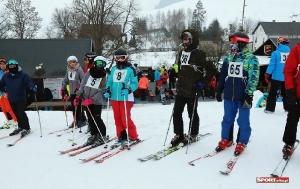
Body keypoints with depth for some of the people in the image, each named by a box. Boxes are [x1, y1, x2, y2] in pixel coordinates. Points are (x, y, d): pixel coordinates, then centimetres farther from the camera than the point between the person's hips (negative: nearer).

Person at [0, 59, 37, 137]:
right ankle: (20, 127, 26)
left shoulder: (23, 75, -7)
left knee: (21, 113, -8)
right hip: (11, 99, 5)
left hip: (21, 98, -5)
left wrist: (32, 87, -37)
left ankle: (26, 128, 3)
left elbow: (29, 81, -18)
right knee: (17, 114, 12)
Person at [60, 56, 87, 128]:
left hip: (78, 91, -6)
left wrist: (80, 87, -20)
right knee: (73, 107, 9)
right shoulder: (68, 70, 8)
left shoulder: (79, 70, -12)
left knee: (78, 107, -3)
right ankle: (76, 120, 20)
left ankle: (83, 120, 11)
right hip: (72, 92, 6)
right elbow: (66, 79, 19)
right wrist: (63, 88, 16)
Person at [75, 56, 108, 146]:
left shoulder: (104, 76, -6)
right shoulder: (89, 73, 3)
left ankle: (102, 136, 10)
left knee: (97, 119, -5)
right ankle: (94, 135, 23)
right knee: (90, 119, 9)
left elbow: (101, 91, -11)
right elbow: (82, 85, 6)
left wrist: (91, 99, -19)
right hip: (87, 101, 4)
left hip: (97, 102, -4)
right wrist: (78, 97, -1)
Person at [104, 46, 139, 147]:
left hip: (126, 98, -5)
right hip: (114, 98, 6)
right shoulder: (113, 69, 10)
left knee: (125, 119, -6)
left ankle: (133, 137, 11)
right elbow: (109, 81, 16)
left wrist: (128, 90, -23)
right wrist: (108, 90, 0)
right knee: (117, 119, 11)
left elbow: (135, 83, -7)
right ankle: (121, 137, 24)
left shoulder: (130, 69, -5)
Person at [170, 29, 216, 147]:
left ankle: (193, 135, 24)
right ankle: (179, 135, 20)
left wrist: (202, 83, -13)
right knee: (176, 113, 7)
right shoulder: (182, 53, 11)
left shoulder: (199, 54, -11)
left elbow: (212, 69, -10)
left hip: (192, 91, -7)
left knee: (192, 114, 7)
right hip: (181, 89, 7)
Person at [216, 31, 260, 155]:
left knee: (243, 121, 6)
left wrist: (249, 94, -17)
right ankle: (226, 139, 28)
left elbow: (254, 78, -12)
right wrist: (219, 90, 16)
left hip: (243, 97, -5)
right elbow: (222, 75, 16)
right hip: (229, 96, 5)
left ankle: (241, 143, 19)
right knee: (227, 119, 14)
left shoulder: (251, 59, -8)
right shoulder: (228, 58, 9)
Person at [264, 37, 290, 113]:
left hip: (277, 77, -4)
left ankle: (270, 109, 4)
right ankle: (288, 108, 23)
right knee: (285, 93, 18)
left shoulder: (276, 53, -11)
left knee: (272, 93, 5)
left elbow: (271, 65, -12)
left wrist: (267, 75, -6)